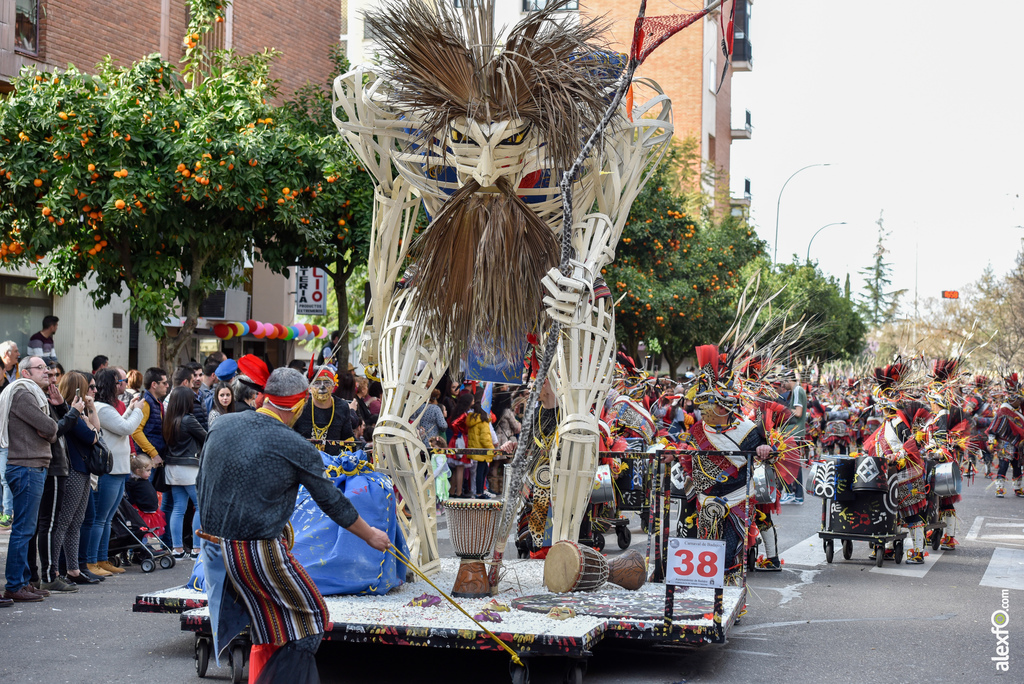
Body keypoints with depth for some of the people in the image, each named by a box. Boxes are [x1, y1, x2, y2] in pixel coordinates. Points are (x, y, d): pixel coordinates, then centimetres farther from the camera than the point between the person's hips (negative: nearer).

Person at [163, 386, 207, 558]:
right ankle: (197, 548, -4)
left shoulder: (168, 420, 6)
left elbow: (166, 441, 12)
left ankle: (177, 549, 8)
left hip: (172, 467, 8)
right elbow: (205, 438, -4)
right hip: (189, 468, -8)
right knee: (201, 506, -1)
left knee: (178, 508, 9)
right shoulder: (188, 420, -14)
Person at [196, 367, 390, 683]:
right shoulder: (296, 448, -11)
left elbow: (201, 482, 14)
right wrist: (370, 535, 14)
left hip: (213, 546, 7)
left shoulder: (223, 424, 4)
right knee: (309, 618, 8)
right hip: (257, 549, -7)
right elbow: (331, 501, -1)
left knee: (273, 627, 20)